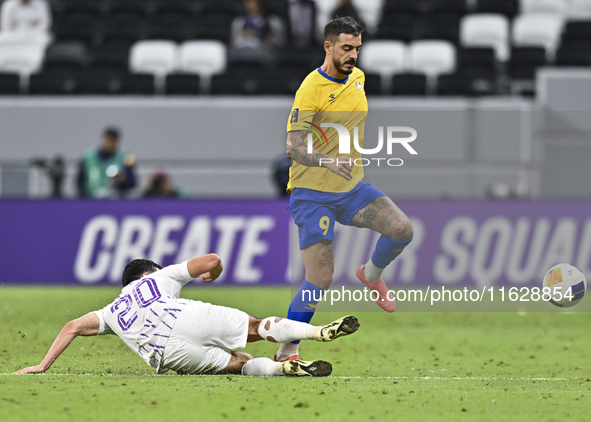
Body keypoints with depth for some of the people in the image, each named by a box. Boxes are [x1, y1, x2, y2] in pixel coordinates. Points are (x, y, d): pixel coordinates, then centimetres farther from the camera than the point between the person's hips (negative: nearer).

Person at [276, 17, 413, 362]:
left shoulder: (357, 77, 5)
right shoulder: (311, 90, -18)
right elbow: (294, 148, -23)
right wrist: (327, 161, -40)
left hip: (352, 188, 6)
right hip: (313, 194, -6)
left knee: (402, 229, -16)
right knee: (320, 281, -13)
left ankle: (372, 275, 16)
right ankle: (286, 351, 4)